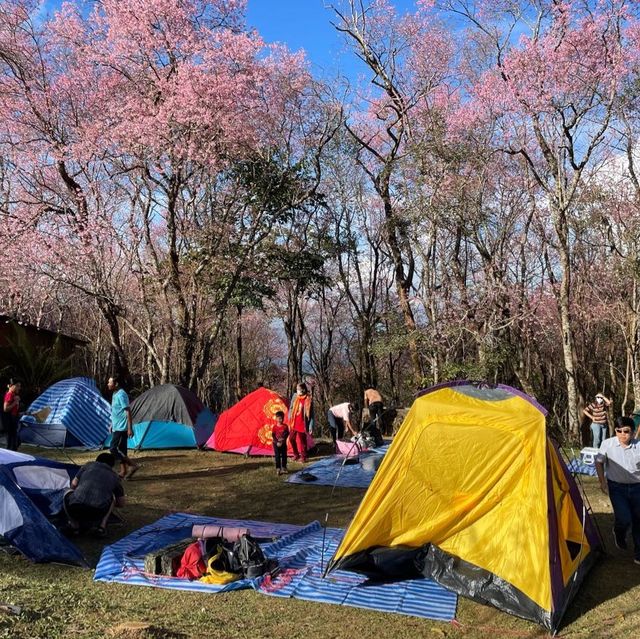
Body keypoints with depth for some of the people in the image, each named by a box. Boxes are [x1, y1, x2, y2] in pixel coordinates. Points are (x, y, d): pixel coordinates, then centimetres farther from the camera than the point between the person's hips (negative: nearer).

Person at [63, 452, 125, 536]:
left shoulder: (88, 465, 21)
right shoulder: (114, 476, 23)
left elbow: (73, 485, 31)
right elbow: (121, 504, 34)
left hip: (74, 509, 0)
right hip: (97, 514, 0)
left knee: (68, 493, 34)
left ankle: (74, 524, 18)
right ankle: (102, 524, 13)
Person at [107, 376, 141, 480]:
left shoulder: (121, 395, -17)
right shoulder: (115, 394, 13)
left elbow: (128, 412, -20)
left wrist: (130, 428, -23)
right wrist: (112, 425, 26)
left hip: (121, 428, -10)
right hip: (117, 428, 10)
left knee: (113, 449, -11)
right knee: (121, 450, 11)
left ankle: (134, 465, -9)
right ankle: (123, 472, 17)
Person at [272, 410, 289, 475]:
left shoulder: (285, 426, -4)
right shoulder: (275, 427, -7)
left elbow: (287, 434, -4)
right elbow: (273, 435, -7)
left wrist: (283, 439, -19)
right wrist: (277, 442, -15)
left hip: (283, 443, 2)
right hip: (276, 444, -2)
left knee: (284, 456, 7)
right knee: (277, 456, 1)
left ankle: (284, 468, 18)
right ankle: (278, 469, 7)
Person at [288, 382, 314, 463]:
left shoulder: (308, 399, -12)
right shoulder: (295, 396, -1)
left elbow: (311, 414, -9)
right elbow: (291, 408, 11)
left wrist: (311, 426, -10)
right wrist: (289, 420, 10)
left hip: (302, 424, -4)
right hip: (293, 423, 4)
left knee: (302, 441, 4)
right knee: (292, 439, 11)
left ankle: (303, 457, 19)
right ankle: (296, 455, 29)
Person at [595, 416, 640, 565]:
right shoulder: (608, 444, -10)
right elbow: (599, 462, 2)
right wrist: (603, 482, -1)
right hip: (617, 487, -1)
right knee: (624, 519, -14)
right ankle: (619, 534, 23)